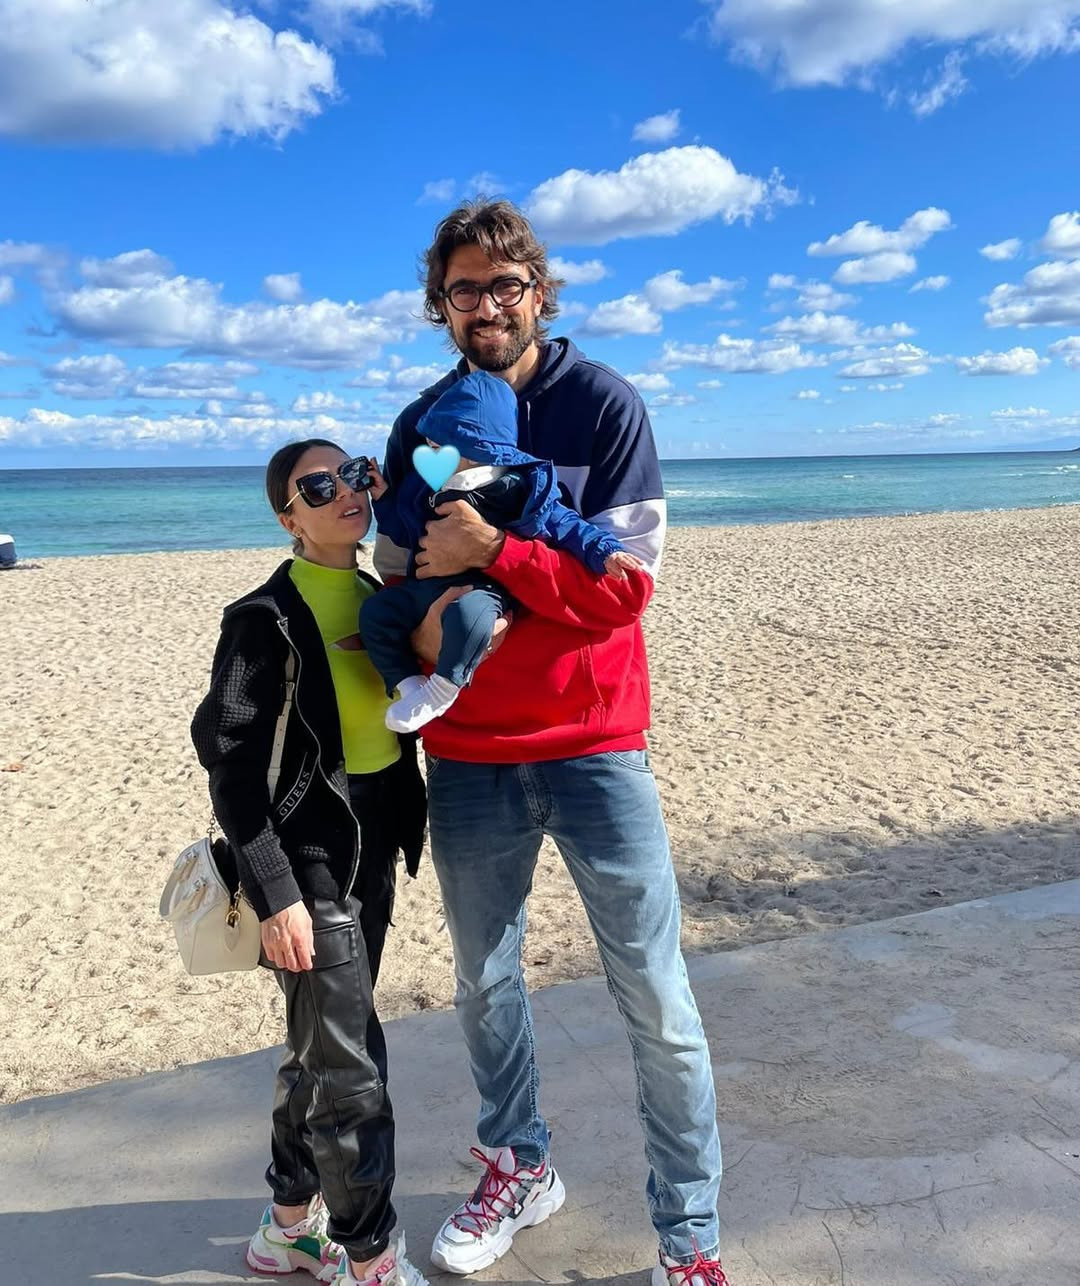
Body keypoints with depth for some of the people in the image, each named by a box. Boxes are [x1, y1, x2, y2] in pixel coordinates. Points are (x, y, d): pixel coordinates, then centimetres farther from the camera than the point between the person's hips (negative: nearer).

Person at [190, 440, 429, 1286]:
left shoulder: (378, 597, 5)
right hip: (310, 866, -7)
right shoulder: (267, 619, -16)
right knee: (351, 1068, 4)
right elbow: (229, 761, -17)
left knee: (318, 1049, 21)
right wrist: (274, 893, -19)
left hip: (372, 853, 7)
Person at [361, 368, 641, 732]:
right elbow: (407, 532, 32)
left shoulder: (517, 489, -4)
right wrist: (383, 498, 23)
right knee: (376, 610, -2)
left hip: (486, 585, -8)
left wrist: (605, 552, -18)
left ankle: (441, 689, -22)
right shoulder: (433, 491, 19)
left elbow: (564, 525, -5)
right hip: (431, 583, 8)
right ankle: (408, 684, 0)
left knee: (467, 611, -42)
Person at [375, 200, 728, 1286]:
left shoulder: (604, 406, -6)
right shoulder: (419, 428, 6)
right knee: (483, 981, 16)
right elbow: (400, 575, 12)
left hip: (593, 745, -3)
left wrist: (491, 550, -23)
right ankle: (518, 1171, 40)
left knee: (655, 1003, 2)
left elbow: (622, 589, -12)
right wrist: (417, 631, -10)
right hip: (466, 756, 4)